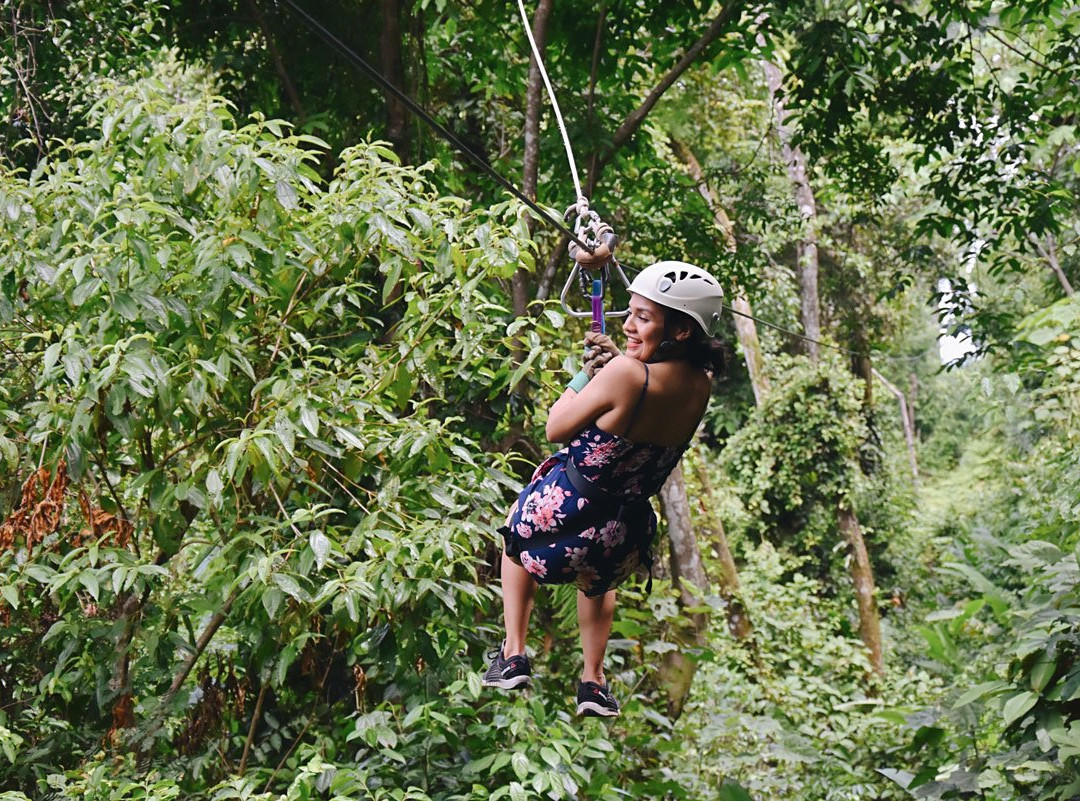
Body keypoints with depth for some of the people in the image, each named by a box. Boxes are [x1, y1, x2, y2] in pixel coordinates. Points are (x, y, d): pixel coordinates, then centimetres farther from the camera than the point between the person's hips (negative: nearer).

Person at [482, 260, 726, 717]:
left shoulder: (626, 374, -27)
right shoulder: (700, 385, -7)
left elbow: (556, 429, -12)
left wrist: (589, 371, 1)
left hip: (562, 516, -5)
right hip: (623, 539, 5)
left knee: (515, 537, 34)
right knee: (597, 580, 42)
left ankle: (513, 654, 31)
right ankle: (593, 682, 42)